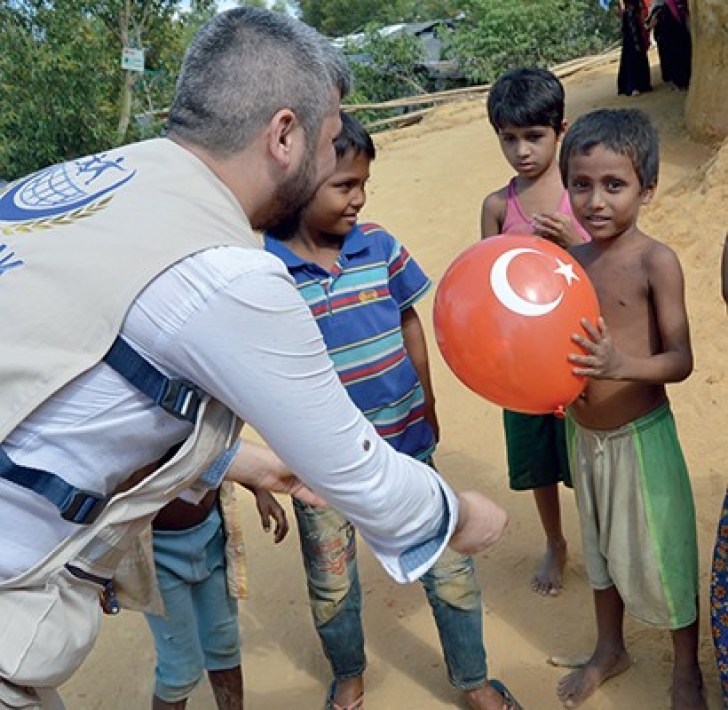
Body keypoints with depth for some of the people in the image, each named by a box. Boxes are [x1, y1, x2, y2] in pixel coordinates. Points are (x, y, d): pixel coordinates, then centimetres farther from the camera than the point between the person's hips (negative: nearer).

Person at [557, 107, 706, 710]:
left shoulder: (656, 261, -17)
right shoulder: (570, 261, -1)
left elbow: (680, 360, -18)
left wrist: (621, 366, -35)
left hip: (641, 434, -5)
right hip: (582, 432, 6)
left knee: (664, 555, 9)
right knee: (602, 546, 23)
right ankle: (611, 649, 46)